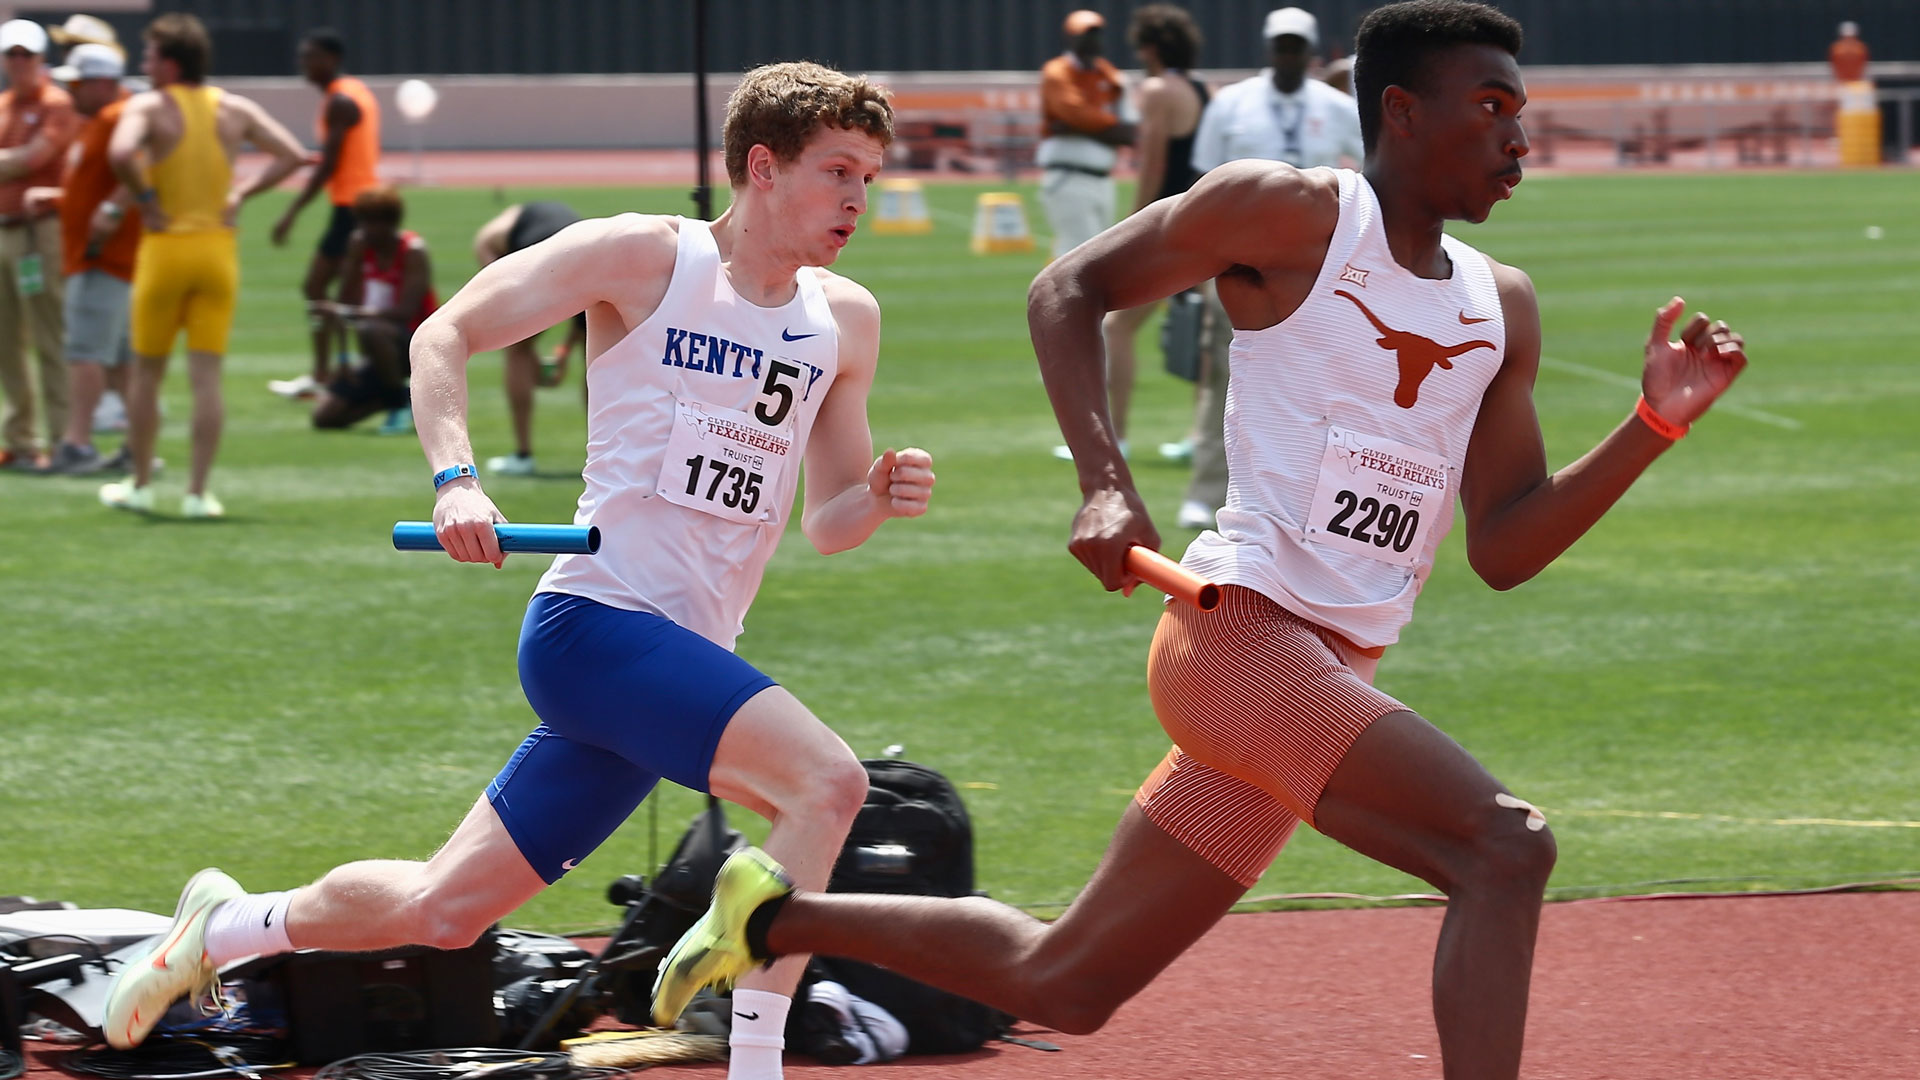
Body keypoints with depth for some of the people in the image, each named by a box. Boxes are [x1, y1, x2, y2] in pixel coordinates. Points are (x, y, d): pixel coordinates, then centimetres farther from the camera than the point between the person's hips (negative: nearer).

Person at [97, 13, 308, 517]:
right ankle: (198, 492, -2)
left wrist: (144, 199, -13)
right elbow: (292, 155, 5)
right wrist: (242, 193, 3)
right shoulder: (235, 110, 5)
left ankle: (139, 485, 19)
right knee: (207, 376, 2)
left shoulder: (148, 107, -9)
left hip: (166, 247, -3)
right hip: (219, 248, 3)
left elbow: (120, 154, -27)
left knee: (147, 373, 11)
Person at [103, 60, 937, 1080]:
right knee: (827, 778, -28)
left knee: (444, 909, 13)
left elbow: (824, 524, 18)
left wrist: (876, 497, -5)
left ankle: (227, 924, 37)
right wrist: (456, 479, -16)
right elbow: (444, 334, 0)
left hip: (685, 654, 7)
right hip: (594, 622, -7)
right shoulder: (641, 258, -5)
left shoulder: (847, 319, 12)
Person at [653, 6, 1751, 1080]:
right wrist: (1107, 484, -11)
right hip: (1241, 634, -8)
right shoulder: (1287, 214, -4)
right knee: (1505, 848, -25)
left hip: (1337, 673, 8)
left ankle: (776, 914, 30)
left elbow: (1504, 548, 13)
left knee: (1062, 983, 12)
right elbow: (1070, 289, 3)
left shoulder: (1502, 308, 15)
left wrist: (1656, 424, 0)